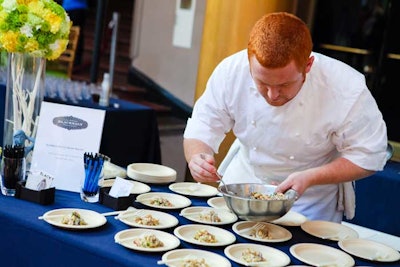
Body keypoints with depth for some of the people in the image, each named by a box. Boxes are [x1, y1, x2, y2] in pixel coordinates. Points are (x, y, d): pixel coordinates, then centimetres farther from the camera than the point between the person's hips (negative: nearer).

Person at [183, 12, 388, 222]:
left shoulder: (348, 92, -29)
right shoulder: (231, 71, -22)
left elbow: (368, 156, -16)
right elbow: (201, 130, -10)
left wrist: (309, 178, -28)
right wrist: (197, 158, -32)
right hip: (242, 182, 1)